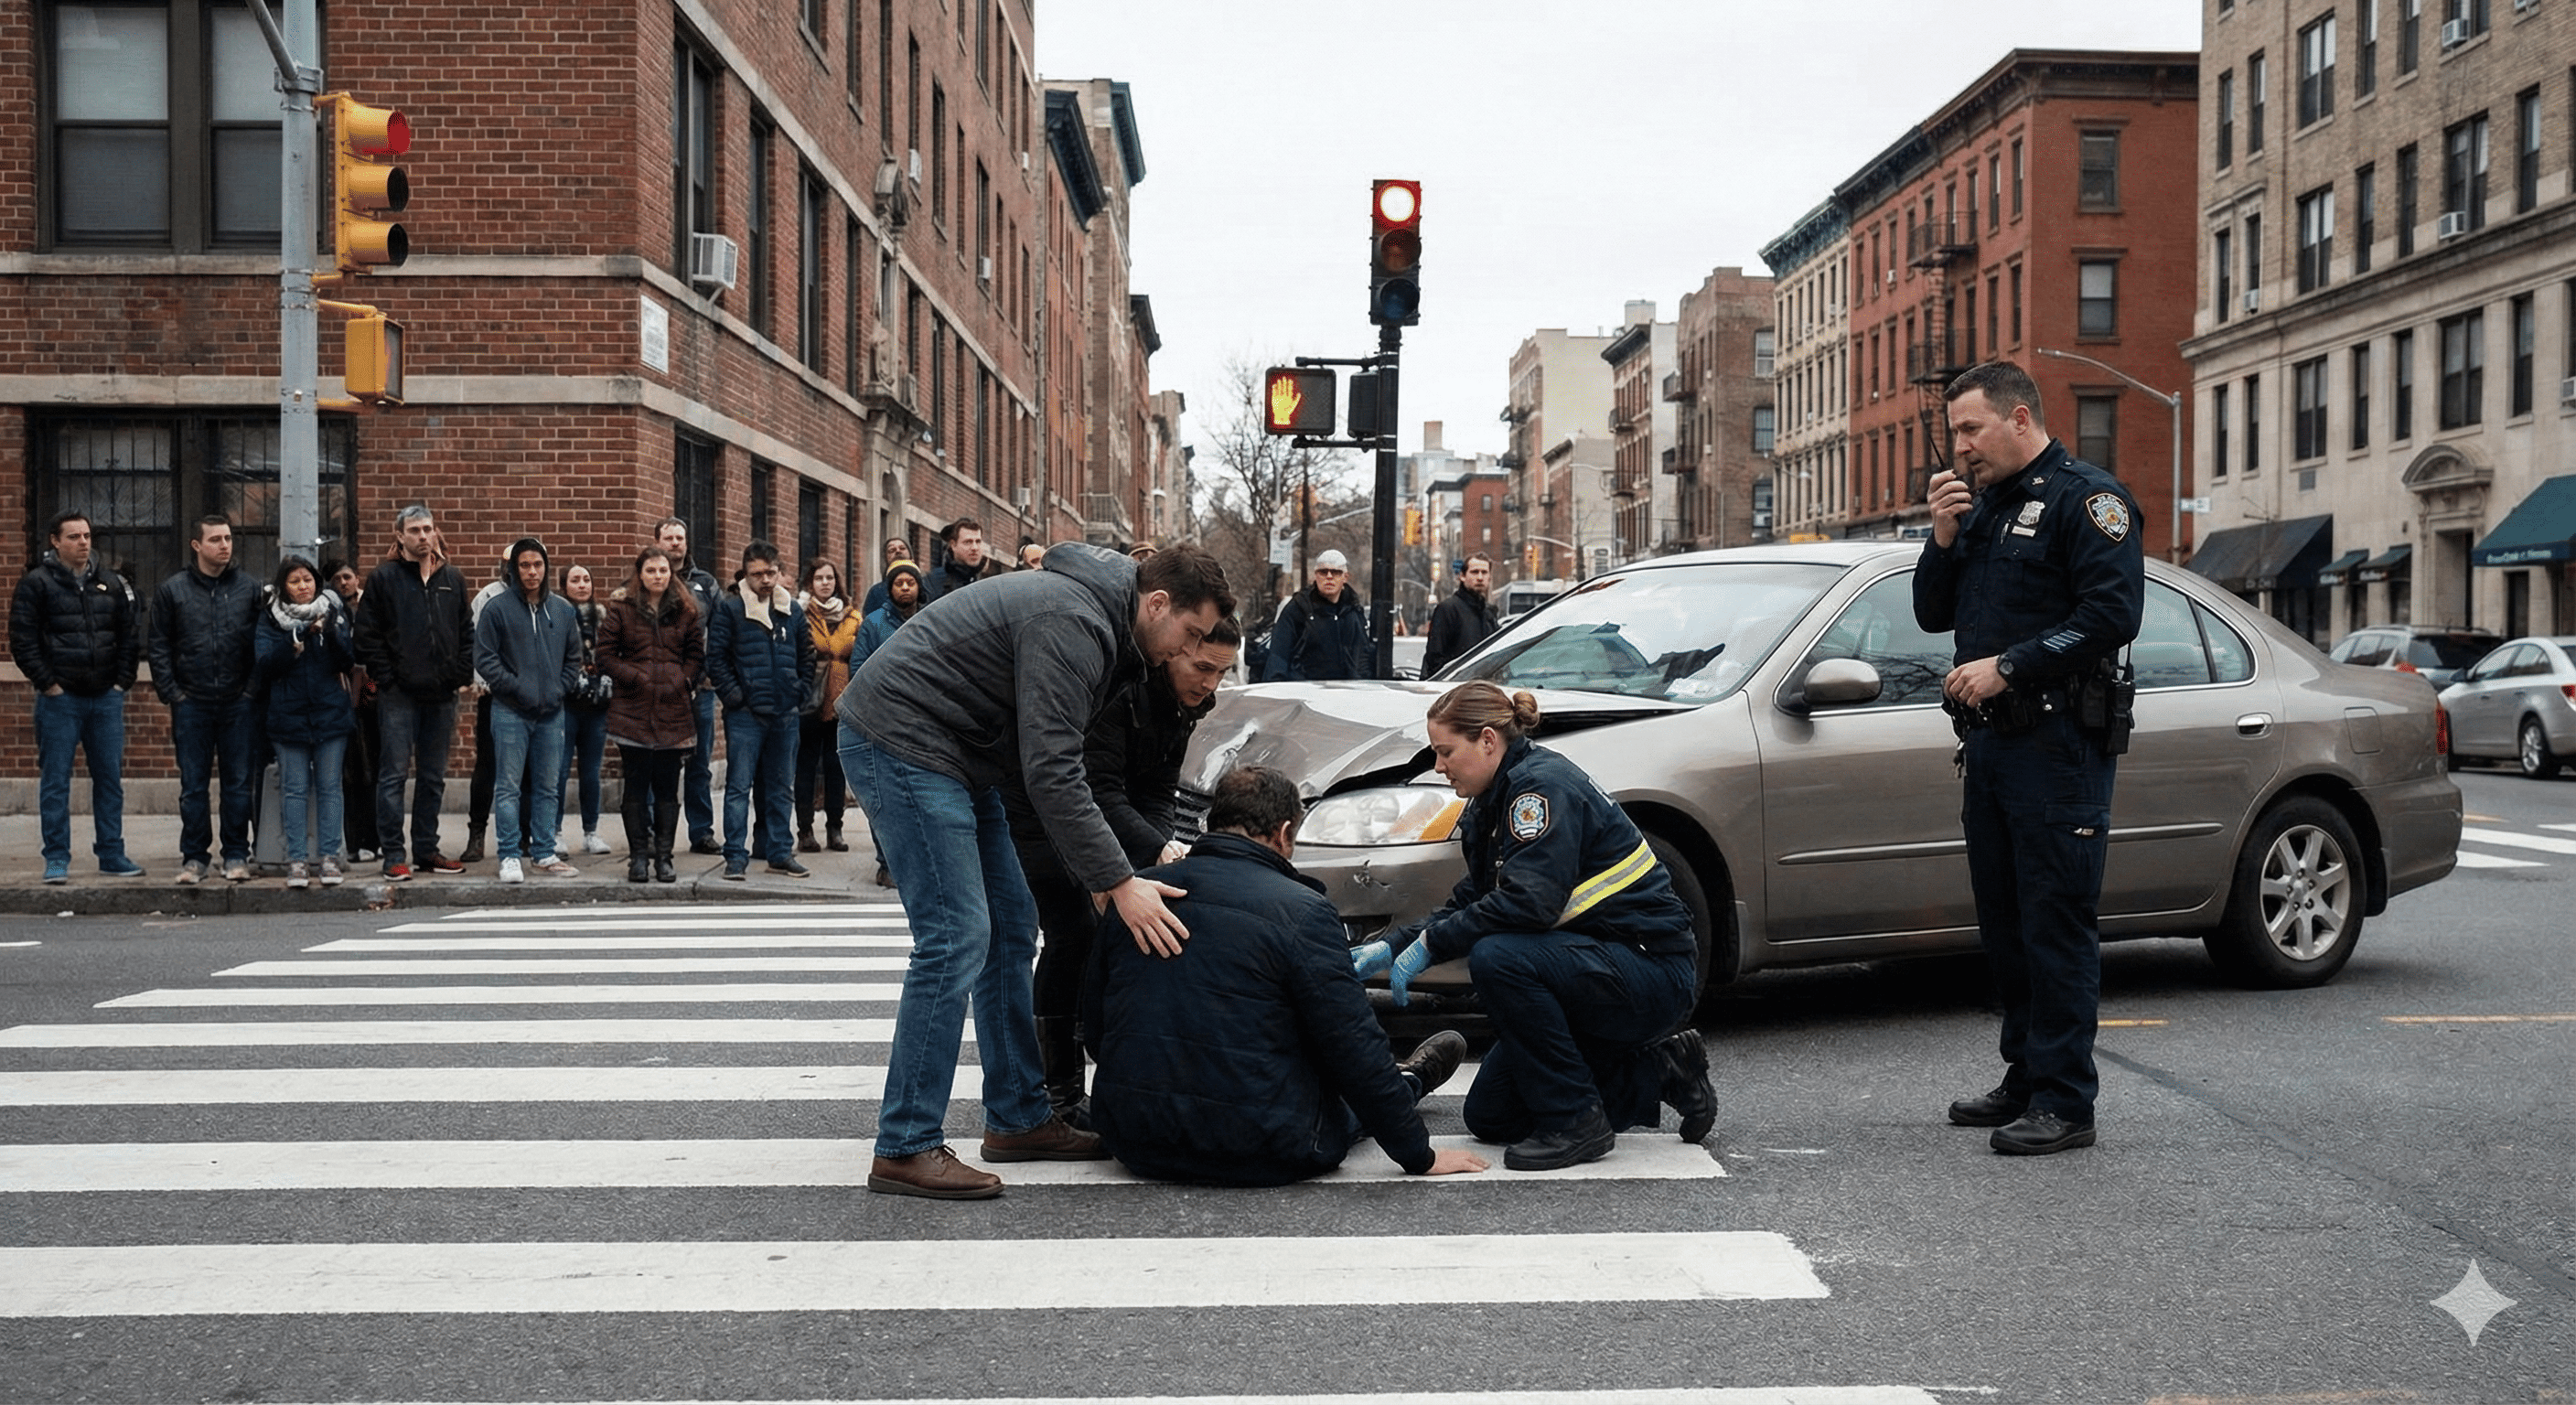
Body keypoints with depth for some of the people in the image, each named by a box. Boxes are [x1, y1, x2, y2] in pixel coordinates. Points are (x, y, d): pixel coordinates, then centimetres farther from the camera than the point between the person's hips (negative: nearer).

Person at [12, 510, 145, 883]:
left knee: (110, 778, 7)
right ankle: (57, 859, 7)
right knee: (55, 780, 1)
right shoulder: (37, 583, -2)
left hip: (107, 698, 4)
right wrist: (46, 683, -10)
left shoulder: (111, 584, 10)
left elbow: (132, 635, 13)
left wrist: (123, 681, 4)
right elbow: (22, 640, -5)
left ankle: (112, 855, 15)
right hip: (59, 699, -4)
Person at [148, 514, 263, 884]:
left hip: (239, 702, 0)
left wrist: (254, 689, -4)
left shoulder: (249, 589, 5)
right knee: (193, 785, 4)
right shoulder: (172, 590, 4)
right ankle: (194, 857, 11)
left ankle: (236, 856, 11)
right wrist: (171, 692, -4)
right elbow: (159, 646, 4)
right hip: (191, 702, 0)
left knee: (240, 784, 3)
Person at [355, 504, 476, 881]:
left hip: (442, 695, 4)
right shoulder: (383, 578, -1)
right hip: (399, 695, -4)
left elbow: (467, 632, 15)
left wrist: (464, 677, 5)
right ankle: (394, 854, 2)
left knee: (434, 777, 10)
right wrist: (386, 679, -10)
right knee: (394, 773, -3)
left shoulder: (452, 579, 12)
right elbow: (367, 635, -4)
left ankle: (427, 850, 18)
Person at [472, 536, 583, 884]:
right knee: (509, 786, -2)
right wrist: (516, 688, -12)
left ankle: (543, 852, 16)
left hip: (552, 712, 4)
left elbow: (574, 657, 15)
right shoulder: (497, 609, -3)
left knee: (549, 786, 8)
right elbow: (484, 659, -5)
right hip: (510, 712, -4)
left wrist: (560, 689, 1)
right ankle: (510, 856, 2)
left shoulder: (563, 610, 9)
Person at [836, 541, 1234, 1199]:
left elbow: (1051, 761, 15)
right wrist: (1118, 881, -26)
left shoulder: (1100, 625, 11)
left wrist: (1098, 872, 9)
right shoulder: (1070, 624, -22)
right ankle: (904, 1150, -11)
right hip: (900, 743, -11)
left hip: (952, 755, 11)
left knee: (1011, 929, 10)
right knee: (956, 939, -15)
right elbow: (1051, 772, -27)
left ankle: (1017, 1118, 17)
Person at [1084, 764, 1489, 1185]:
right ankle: (1409, 1080, 54)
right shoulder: (1302, 911, -13)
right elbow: (1354, 1048, -12)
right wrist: (1419, 1156, -1)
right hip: (1260, 1156, -6)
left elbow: (1093, 1020, 15)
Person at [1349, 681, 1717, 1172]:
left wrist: (1430, 943, -23)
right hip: (1596, 969, 10)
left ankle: (1576, 1122, -18)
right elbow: (1469, 903, 14)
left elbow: (1529, 901, -31)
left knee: (1497, 957, -32)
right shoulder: (1493, 804, 9)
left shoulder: (1545, 784, -20)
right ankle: (1658, 1072, 16)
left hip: (1654, 971, -10)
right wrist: (1394, 946, 1)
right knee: (1490, 1117, 7)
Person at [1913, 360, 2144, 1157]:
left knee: (2056, 924, -8)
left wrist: (2008, 666, -18)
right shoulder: (1983, 506, 20)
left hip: (2058, 743, -9)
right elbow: (1933, 615, 20)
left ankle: (2064, 1102, -5)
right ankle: (2025, 1082, 22)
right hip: (1989, 741, 9)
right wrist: (1944, 538, 3)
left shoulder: (2085, 498, -6)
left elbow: (2115, 611, -17)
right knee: (2004, 924, 12)